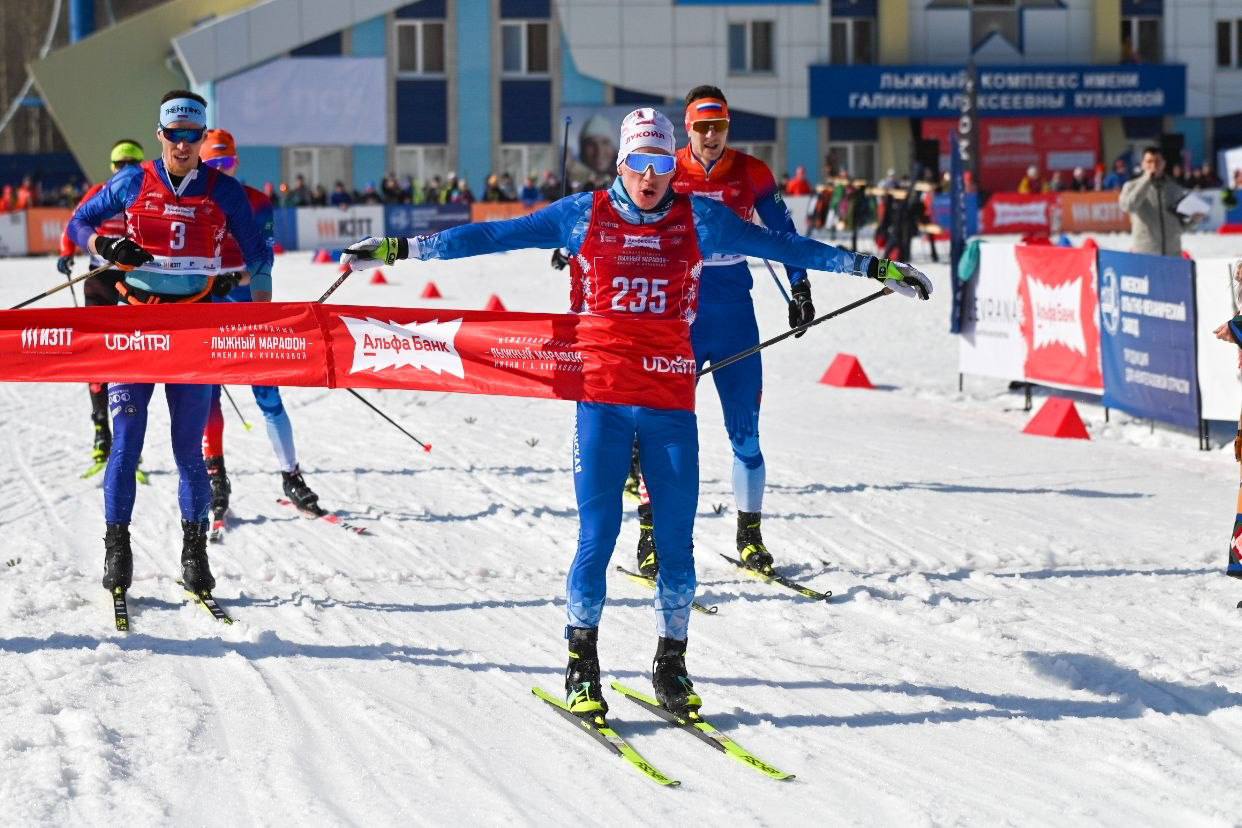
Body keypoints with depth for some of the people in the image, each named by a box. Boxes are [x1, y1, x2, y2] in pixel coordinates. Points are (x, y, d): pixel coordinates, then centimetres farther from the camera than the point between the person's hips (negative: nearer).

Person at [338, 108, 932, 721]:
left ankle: (671, 663, 18)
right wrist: (398, 250, 1)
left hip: (671, 400, 1)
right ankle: (582, 664, 12)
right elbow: (493, 235, 3)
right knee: (597, 536, -4)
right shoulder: (584, 216, 2)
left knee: (676, 538, 3)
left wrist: (875, 269, 7)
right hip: (602, 400, -1)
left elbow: (781, 246, 8)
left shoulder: (700, 220, 5)